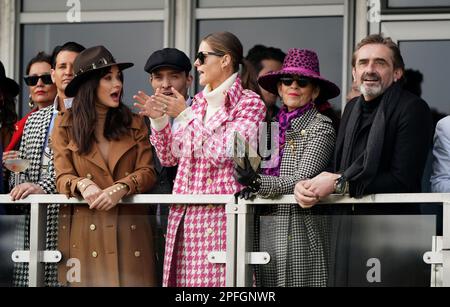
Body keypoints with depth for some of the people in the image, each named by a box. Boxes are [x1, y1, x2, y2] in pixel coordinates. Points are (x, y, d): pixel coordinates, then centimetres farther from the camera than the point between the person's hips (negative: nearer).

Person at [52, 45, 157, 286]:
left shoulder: (134, 124, 12)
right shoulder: (65, 125, 8)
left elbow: (147, 172, 3)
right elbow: (62, 176, 2)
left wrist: (121, 187, -17)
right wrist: (82, 185, -21)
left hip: (130, 230, 1)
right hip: (84, 229, -1)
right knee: (88, 281, -6)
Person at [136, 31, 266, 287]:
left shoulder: (249, 103, -2)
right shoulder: (199, 102, 18)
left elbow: (222, 154, -13)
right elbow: (170, 157, 20)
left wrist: (186, 116, -12)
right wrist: (159, 120, 5)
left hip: (220, 214, -6)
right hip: (184, 215, 6)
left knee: (215, 279, -12)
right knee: (185, 278, 1)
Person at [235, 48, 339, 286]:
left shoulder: (321, 128, -3)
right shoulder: (274, 125, 15)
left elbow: (302, 182, -13)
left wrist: (257, 183, -26)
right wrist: (248, 181, -4)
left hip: (297, 232, -5)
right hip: (264, 230, 6)